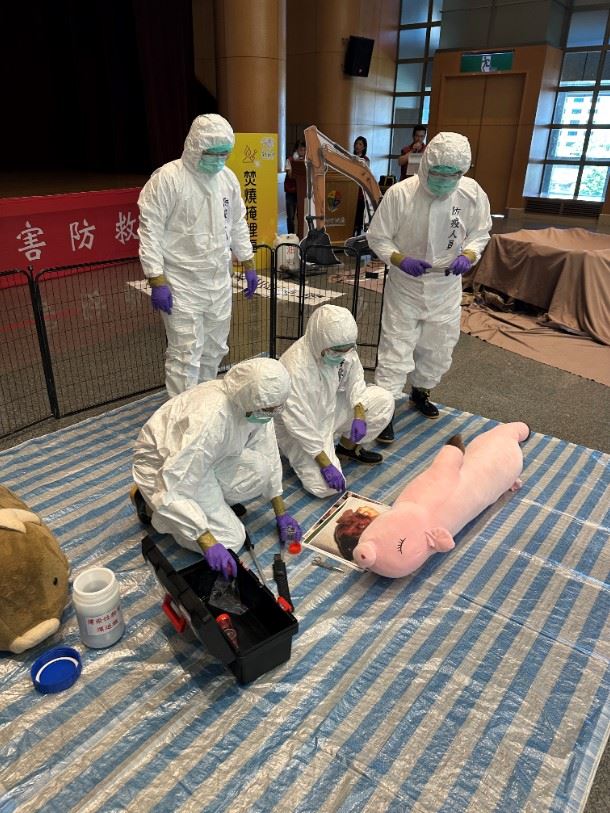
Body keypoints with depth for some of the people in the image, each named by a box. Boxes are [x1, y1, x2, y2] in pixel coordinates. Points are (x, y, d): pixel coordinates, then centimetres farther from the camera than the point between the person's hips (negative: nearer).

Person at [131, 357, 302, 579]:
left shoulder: (255, 404, -16)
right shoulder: (209, 418, -39)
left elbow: (268, 453, -1)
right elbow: (174, 488, -37)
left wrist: (281, 513, 3)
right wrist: (208, 543, -38)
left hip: (209, 457, 6)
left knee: (261, 467, -18)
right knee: (228, 539, -13)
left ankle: (216, 499, 11)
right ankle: (150, 503, 5)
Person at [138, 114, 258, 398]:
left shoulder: (228, 177, 7)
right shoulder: (167, 178, -13)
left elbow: (237, 224, 17)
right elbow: (150, 231, -14)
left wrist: (248, 264, 14)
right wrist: (157, 281, -18)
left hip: (219, 281, 6)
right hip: (182, 284, -6)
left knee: (214, 350, 15)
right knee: (186, 354, -4)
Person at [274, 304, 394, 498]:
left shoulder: (342, 347, -18)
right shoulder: (295, 368, -36)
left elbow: (354, 378, 1)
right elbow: (299, 423, -30)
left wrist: (359, 415, -14)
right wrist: (326, 464, -26)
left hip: (330, 408, 6)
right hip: (304, 430, -6)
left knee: (383, 401, -10)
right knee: (325, 487, -21)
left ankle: (348, 446, 12)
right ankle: (294, 453, 9)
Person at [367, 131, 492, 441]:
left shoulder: (473, 194, -11)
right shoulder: (399, 193, -20)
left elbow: (479, 233, 4)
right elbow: (377, 237, -10)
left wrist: (468, 255, -16)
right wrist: (400, 260, -27)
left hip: (446, 287, 4)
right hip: (405, 286, -3)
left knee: (438, 346, 17)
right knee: (396, 348, -3)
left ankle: (420, 392, 41)